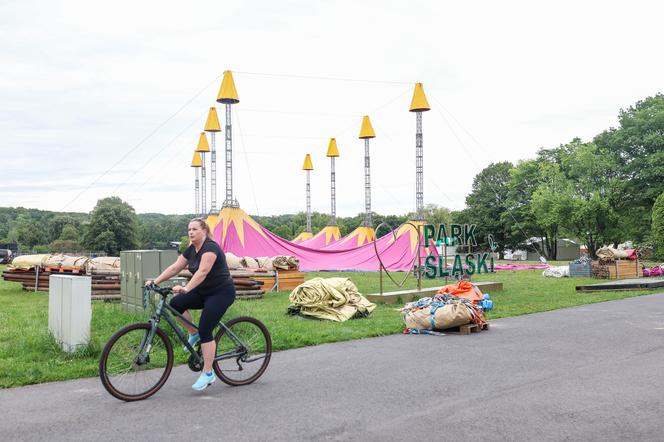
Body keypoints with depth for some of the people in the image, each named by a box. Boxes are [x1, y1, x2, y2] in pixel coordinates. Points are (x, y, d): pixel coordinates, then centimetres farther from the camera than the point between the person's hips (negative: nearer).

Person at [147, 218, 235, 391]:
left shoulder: (210, 247, -20)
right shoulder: (191, 250, 6)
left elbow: (202, 272, -34)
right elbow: (174, 268, 3)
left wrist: (186, 289, -46)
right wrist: (155, 281, -8)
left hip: (222, 293, -8)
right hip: (203, 292, 8)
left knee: (205, 330, -15)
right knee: (176, 303, -13)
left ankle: (208, 374, -5)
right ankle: (193, 334, 9)